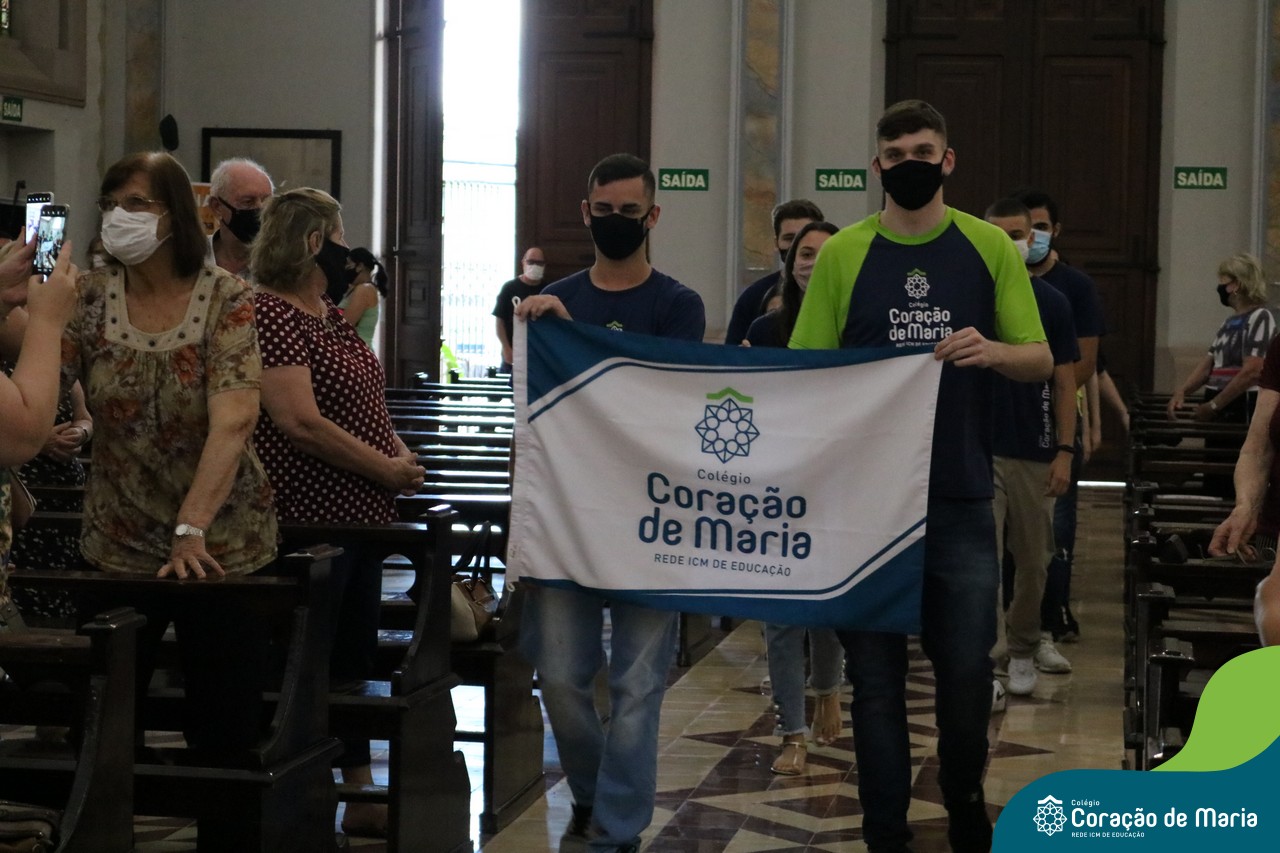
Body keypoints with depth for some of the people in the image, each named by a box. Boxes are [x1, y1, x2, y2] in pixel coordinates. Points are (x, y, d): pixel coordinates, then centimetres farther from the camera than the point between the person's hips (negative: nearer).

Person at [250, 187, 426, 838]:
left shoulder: (330, 315, 14)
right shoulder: (273, 314, -16)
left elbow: (362, 400, 22)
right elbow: (301, 423, -23)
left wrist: (400, 450, 2)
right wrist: (388, 469, -16)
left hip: (359, 515, 10)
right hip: (309, 517, -10)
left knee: (353, 659, 16)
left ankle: (360, 796, 26)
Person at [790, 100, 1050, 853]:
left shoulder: (990, 248, 4)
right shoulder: (844, 254, 2)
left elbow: (1041, 360, 4)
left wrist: (991, 351, -18)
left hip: (961, 496, 0)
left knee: (967, 665, 4)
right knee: (875, 671, 5)